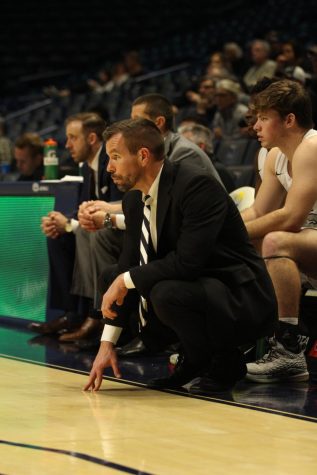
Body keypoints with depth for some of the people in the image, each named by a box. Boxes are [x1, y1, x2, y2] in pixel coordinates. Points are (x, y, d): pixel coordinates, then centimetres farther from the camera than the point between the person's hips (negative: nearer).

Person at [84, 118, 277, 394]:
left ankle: (225, 361, -6)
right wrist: (108, 343, 1)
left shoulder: (197, 184, -22)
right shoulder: (134, 199, 4)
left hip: (240, 298, -9)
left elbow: (188, 262, -30)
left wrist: (127, 280, -20)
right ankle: (194, 360, 11)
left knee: (167, 293, -34)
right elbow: (129, 265, 6)